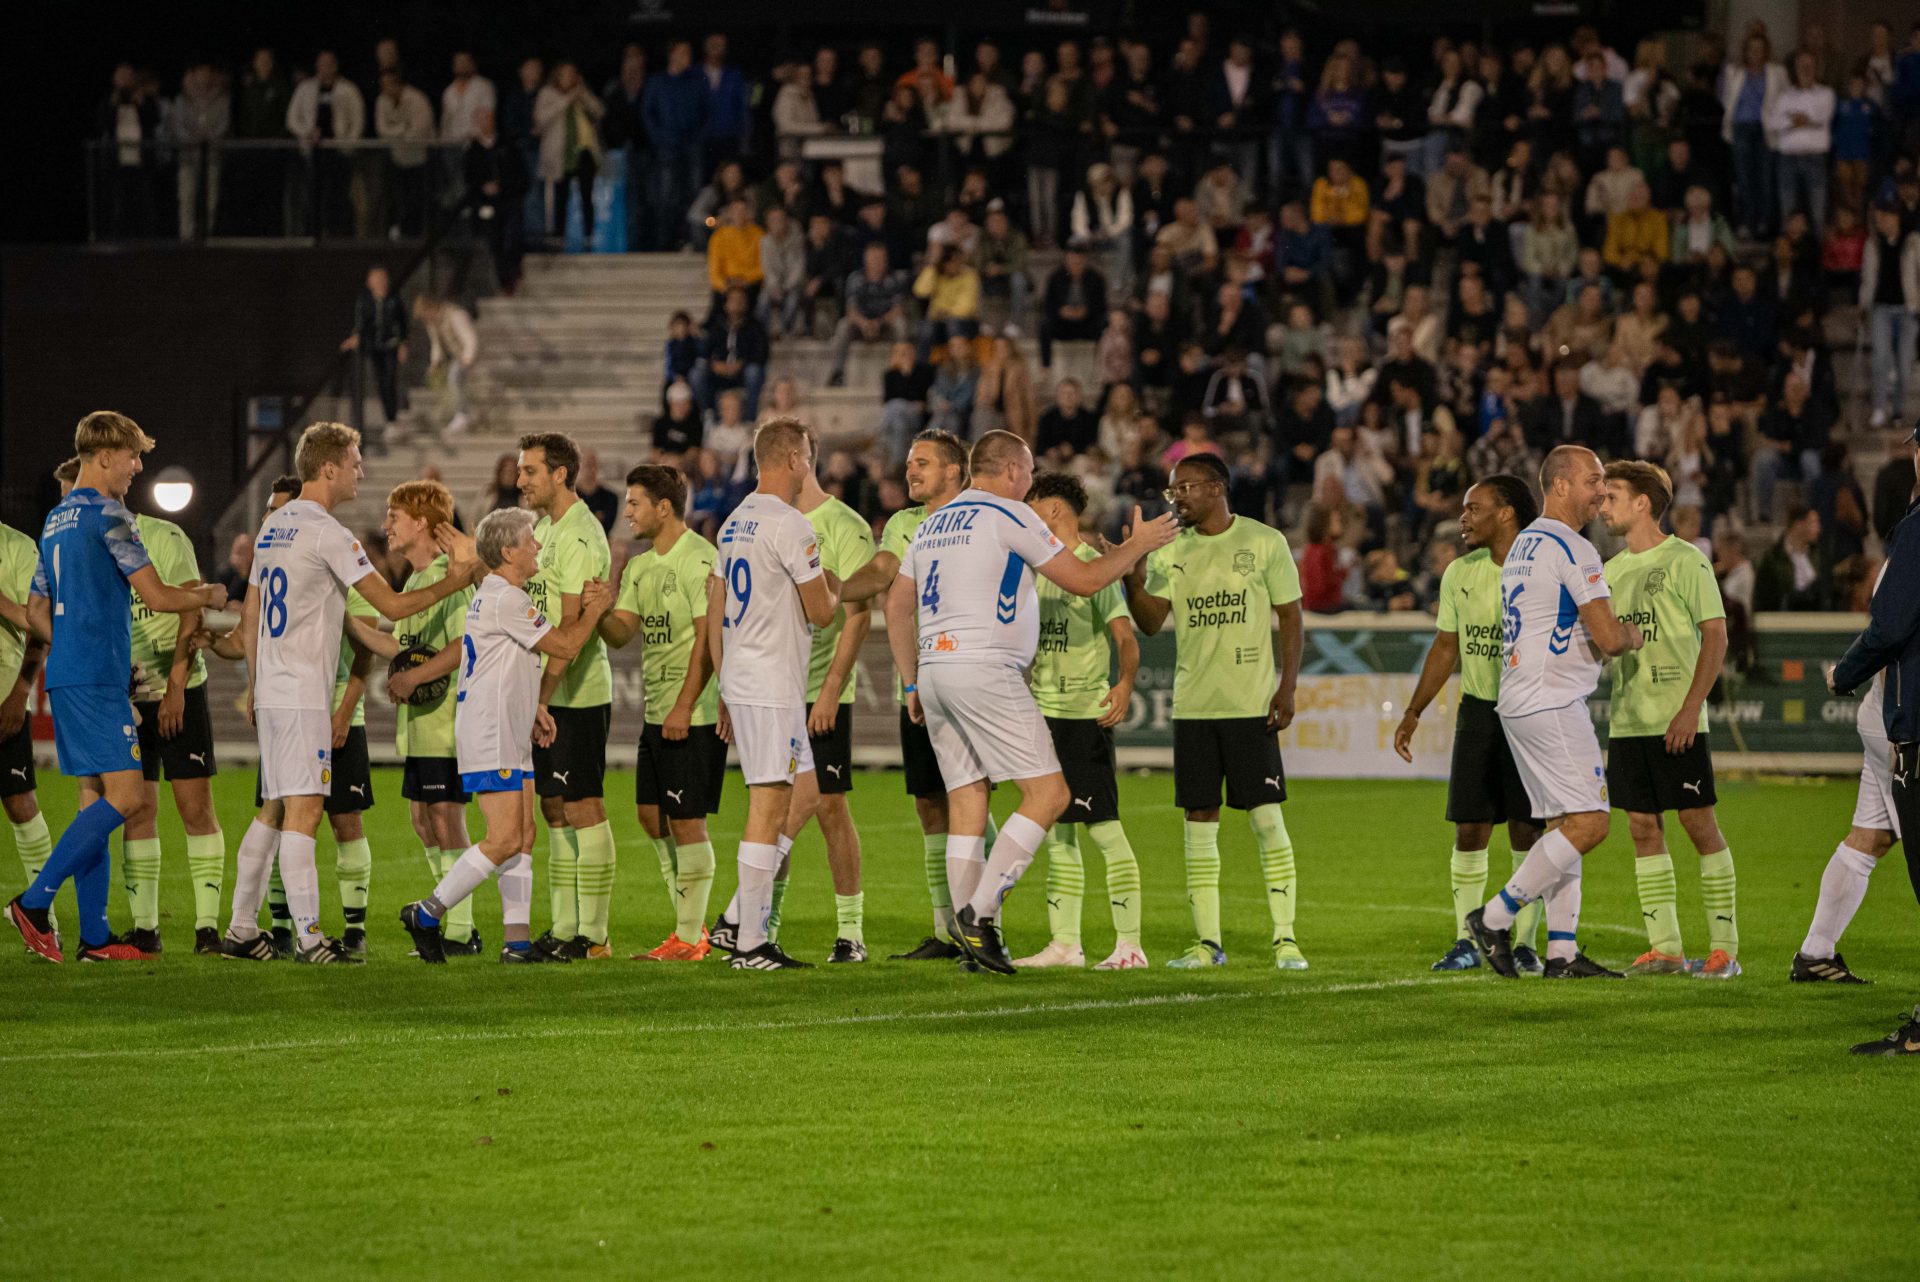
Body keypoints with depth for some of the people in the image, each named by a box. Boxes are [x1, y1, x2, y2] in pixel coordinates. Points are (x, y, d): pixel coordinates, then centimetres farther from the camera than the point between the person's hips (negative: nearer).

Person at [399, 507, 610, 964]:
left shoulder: (495, 596, 18)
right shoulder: (506, 600, -16)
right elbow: (564, 645, -13)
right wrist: (595, 610, 2)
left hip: (511, 738, 11)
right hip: (490, 737, -11)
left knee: (523, 837, 6)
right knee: (504, 840, -13)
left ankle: (518, 939, 4)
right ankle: (427, 915, -6)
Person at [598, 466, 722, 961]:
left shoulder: (699, 560, -13)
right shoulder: (640, 565, 14)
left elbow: (707, 640, -18)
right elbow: (622, 632, 11)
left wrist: (684, 707, -21)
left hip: (694, 715, -9)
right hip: (656, 712, 9)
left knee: (686, 820, -5)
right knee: (651, 815, 11)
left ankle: (689, 937, 1)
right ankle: (690, 923, 20)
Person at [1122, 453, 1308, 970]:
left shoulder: (1265, 542, -1)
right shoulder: (1170, 550, 9)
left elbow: (1290, 617, 1)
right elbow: (1151, 621, 4)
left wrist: (1287, 687, -8)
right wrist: (1133, 581, -14)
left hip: (1250, 705, -4)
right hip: (1192, 707, 4)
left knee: (1266, 817, -6)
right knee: (1199, 820, 3)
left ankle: (1286, 938, -1)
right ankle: (1207, 941, 8)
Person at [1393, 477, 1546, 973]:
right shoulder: (1460, 573, 6)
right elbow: (1445, 647, 14)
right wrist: (1413, 712, 11)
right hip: (1477, 709, 4)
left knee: (1527, 831, -2)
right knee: (1469, 829, 1)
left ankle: (1525, 944, 7)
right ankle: (1466, 942, 9)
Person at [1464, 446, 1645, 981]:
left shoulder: (1523, 545, 17)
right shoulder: (1572, 550, -13)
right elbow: (1607, 638, -16)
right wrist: (1633, 635, 6)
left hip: (1519, 703, 10)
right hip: (1552, 704, -10)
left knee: (1563, 825, 10)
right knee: (1588, 823, -10)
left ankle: (1562, 951, 5)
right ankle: (1495, 918, -9)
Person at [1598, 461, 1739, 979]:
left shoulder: (1685, 561, -6)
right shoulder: (1612, 570, 15)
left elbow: (1715, 636, -9)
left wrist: (1690, 707, -17)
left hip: (1677, 722, -7)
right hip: (1627, 720, 7)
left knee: (1700, 823, -5)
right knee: (1644, 827, 5)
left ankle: (1725, 948, -1)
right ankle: (1665, 949, 9)